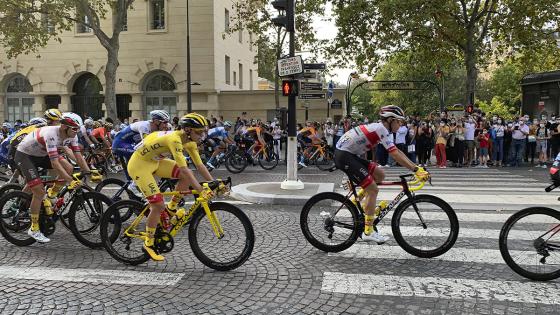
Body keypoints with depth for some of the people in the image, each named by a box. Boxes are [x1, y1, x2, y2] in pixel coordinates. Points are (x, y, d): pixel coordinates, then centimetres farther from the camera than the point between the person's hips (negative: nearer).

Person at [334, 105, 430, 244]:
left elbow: (397, 152, 15)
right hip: (343, 156, -10)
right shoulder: (381, 129, -15)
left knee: (379, 175, 11)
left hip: (350, 154, 10)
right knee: (373, 189, -9)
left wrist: (417, 167, 10)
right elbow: (395, 155, -23)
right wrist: (416, 170, -23)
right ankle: (368, 232, -3)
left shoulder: (379, 128, 14)